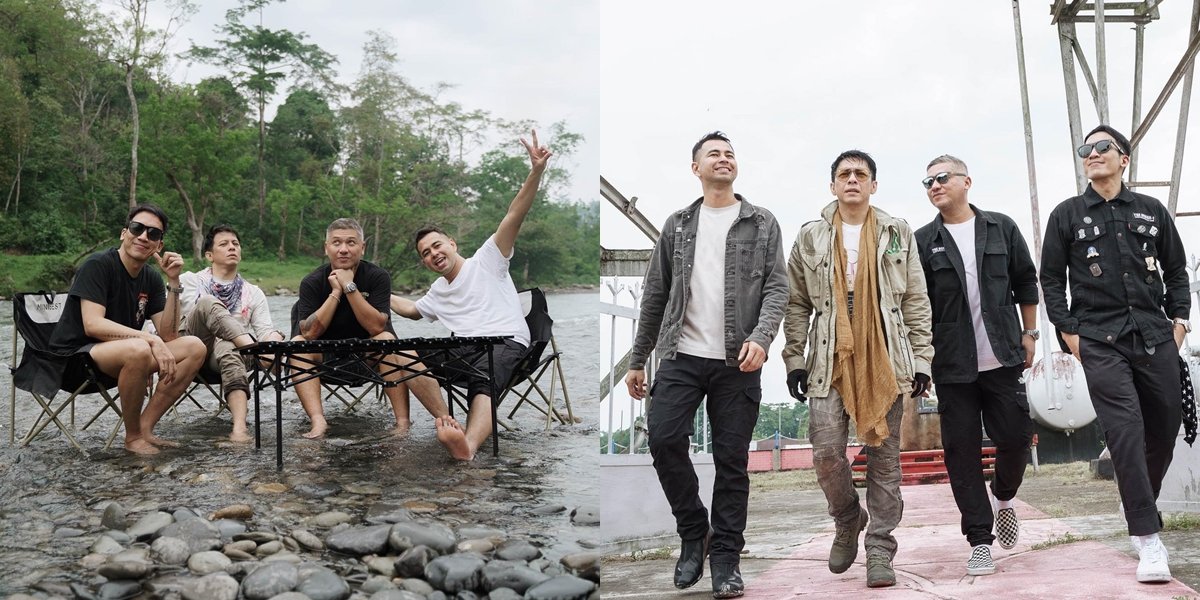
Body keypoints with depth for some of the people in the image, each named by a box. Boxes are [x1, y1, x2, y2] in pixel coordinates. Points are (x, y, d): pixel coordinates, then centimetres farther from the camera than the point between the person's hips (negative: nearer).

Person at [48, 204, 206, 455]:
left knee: (195, 348, -8)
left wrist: (173, 282, -11)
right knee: (138, 350, -38)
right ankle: (133, 437, -17)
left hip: (121, 355, 8)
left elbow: (168, 335, -3)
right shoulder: (98, 265, -13)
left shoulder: (151, 280, 7)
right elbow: (93, 325, -25)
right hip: (75, 355, -7)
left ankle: (145, 427, -10)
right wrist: (150, 340, -31)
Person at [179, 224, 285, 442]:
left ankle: (239, 428, -53)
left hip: (230, 346, 1)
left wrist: (274, 340, -18)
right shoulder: (190, 281, 15)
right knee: (209, 302, -28)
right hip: (194, 346, -1)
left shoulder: (253, 293, 18)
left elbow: (265, 329, 6)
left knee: (227, 348, -38)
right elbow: (199, 312, 0)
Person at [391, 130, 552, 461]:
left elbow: (514, 216, -4)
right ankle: (449, 422, -43)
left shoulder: (486, 261, 9)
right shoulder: (438, 291, 29)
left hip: (507, 343, -6)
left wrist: (536, 171, -16)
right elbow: (412, 309, 50)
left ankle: (469, 443, -69)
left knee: (483, 381, -39)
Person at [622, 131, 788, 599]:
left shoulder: (762, 224, 8)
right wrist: (637, 360, 12)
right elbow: (655, 295, 14)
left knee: (732, 460, 1)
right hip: (682, 356, 1)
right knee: (664, 439, -12)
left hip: (738, 362, -1)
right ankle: (693, 532, 10)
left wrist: (761, 337, -19)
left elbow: (777, 286, -1)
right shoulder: (677, 225, 14)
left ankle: (725, 557, 13)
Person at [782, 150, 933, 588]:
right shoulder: (811, 238, 10)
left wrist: (921, 360, 1)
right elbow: (797, 304, 11)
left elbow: (916, 302, 8)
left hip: (886, 359, 0)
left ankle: (880, 548, 8)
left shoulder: (898, 234, 10)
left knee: (884, 455, 1)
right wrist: (794, 359, 3)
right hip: (830, 359, 0)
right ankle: (848, 520, 19)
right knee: (826, 450, -8)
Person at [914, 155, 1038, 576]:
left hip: (1003, 359, 1)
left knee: (1015, 437, -1)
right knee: (961, 451, -1)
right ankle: (980, 541, 6)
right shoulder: (923, 242, 4)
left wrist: (1029, 334, 8)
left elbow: (1026, 283, 12)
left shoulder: (1001, 229, 7)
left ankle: (1004, 497, 32)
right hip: (953, 366, 0)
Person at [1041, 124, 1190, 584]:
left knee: (1165, 428, 6)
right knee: (1126, 431, -13)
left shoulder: (1152, 210, 13)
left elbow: (1176, 270, 17)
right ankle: (1148, 539, -13)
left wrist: (1179, 319, 6)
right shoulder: (1067, 214, 7)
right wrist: (1068, 331, -2)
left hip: (1156, 337, 3)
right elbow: (1051, 279, 5)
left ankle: (1143, 509, 29)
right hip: (1100, 342, -3)